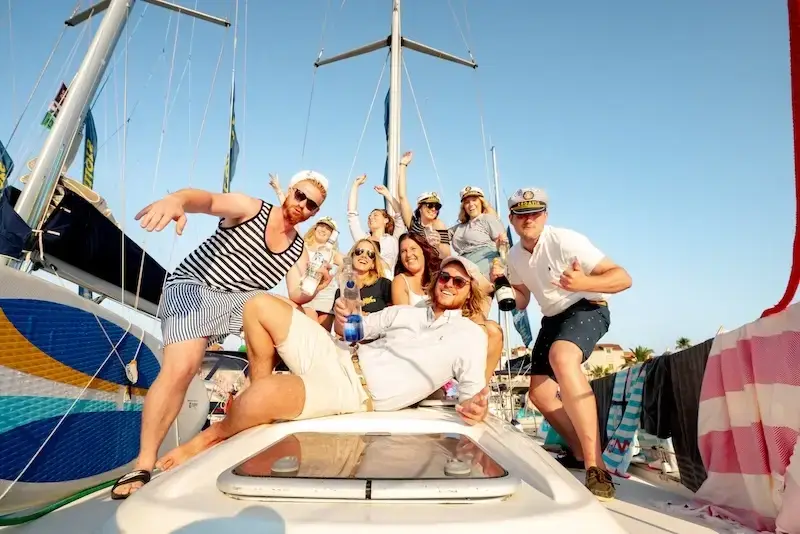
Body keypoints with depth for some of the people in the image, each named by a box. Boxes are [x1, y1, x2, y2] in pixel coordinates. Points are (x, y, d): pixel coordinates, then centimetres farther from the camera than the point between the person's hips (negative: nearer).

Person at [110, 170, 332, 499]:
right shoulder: (249, 208, -8)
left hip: (236, 300, 4)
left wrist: (314, 290, -27)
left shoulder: (299, 251, 5)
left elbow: (296, 296, -4)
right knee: (181, 368, -24)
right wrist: (176, 199, -51)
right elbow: (207, 200, -28)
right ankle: (144, 464, -7)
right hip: (191, 287, -4)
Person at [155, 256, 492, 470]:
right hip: (338, 360, 7)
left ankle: (210, 437, -2)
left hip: (356, 393, -6)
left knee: (265, 396, -35)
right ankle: (260, 393, 6)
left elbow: (474, 394, -7)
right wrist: (341, 319, -5)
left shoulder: (470, 335, 0)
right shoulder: (404, 312, 16)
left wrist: (475, 408, -32)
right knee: (260, 306, -3)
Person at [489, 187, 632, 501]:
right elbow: (521, 302, 13)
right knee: (539, 392, 6)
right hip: (553, 318, 8)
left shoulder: (565, 240, -21)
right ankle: (580, 454, 28)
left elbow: (623, 278, -25)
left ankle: (596, 467, -34)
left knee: (561, 357, -39)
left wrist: (585, 283, -45)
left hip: (588, 309, -7)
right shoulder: (515, 256, 1)